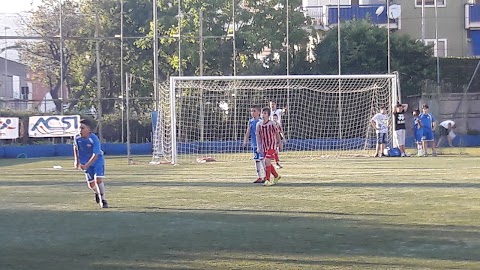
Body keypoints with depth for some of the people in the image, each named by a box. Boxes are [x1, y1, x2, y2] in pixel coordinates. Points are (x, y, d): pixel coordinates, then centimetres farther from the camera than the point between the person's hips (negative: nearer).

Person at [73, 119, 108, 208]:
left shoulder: (94, 139, -27)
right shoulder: (77, 138, -12)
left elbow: (95, 155, -29)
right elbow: (75, 147, 11)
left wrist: (86, 165, -35)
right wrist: (76, 160, 6)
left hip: (98, 161, -4)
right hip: (86, 163, 4)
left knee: (98, 180, -19)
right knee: (91, 184, 3)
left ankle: (103, 200, -4)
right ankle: (97, 193, 39)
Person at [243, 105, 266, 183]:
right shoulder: (250, 121, 10)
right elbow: (247, 132, 13)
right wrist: (245, 141, 5)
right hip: (254, 144, 6)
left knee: (262, 159, -10)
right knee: (256, 160, 8)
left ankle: (265, 176, -4)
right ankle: (259, 177, 15)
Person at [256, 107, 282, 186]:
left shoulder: (272, 124, -12)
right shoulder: (259, 124, -3)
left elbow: (277, 133, 1)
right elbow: (258, 136, 1)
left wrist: (279, 144, 9)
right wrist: (258, 147, -6)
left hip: (272, 145, -5)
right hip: (264, 146, 5)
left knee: (267, 161, -18)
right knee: (268, 163, 11)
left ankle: (268, 180, -14)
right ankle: (276, 176, 33)